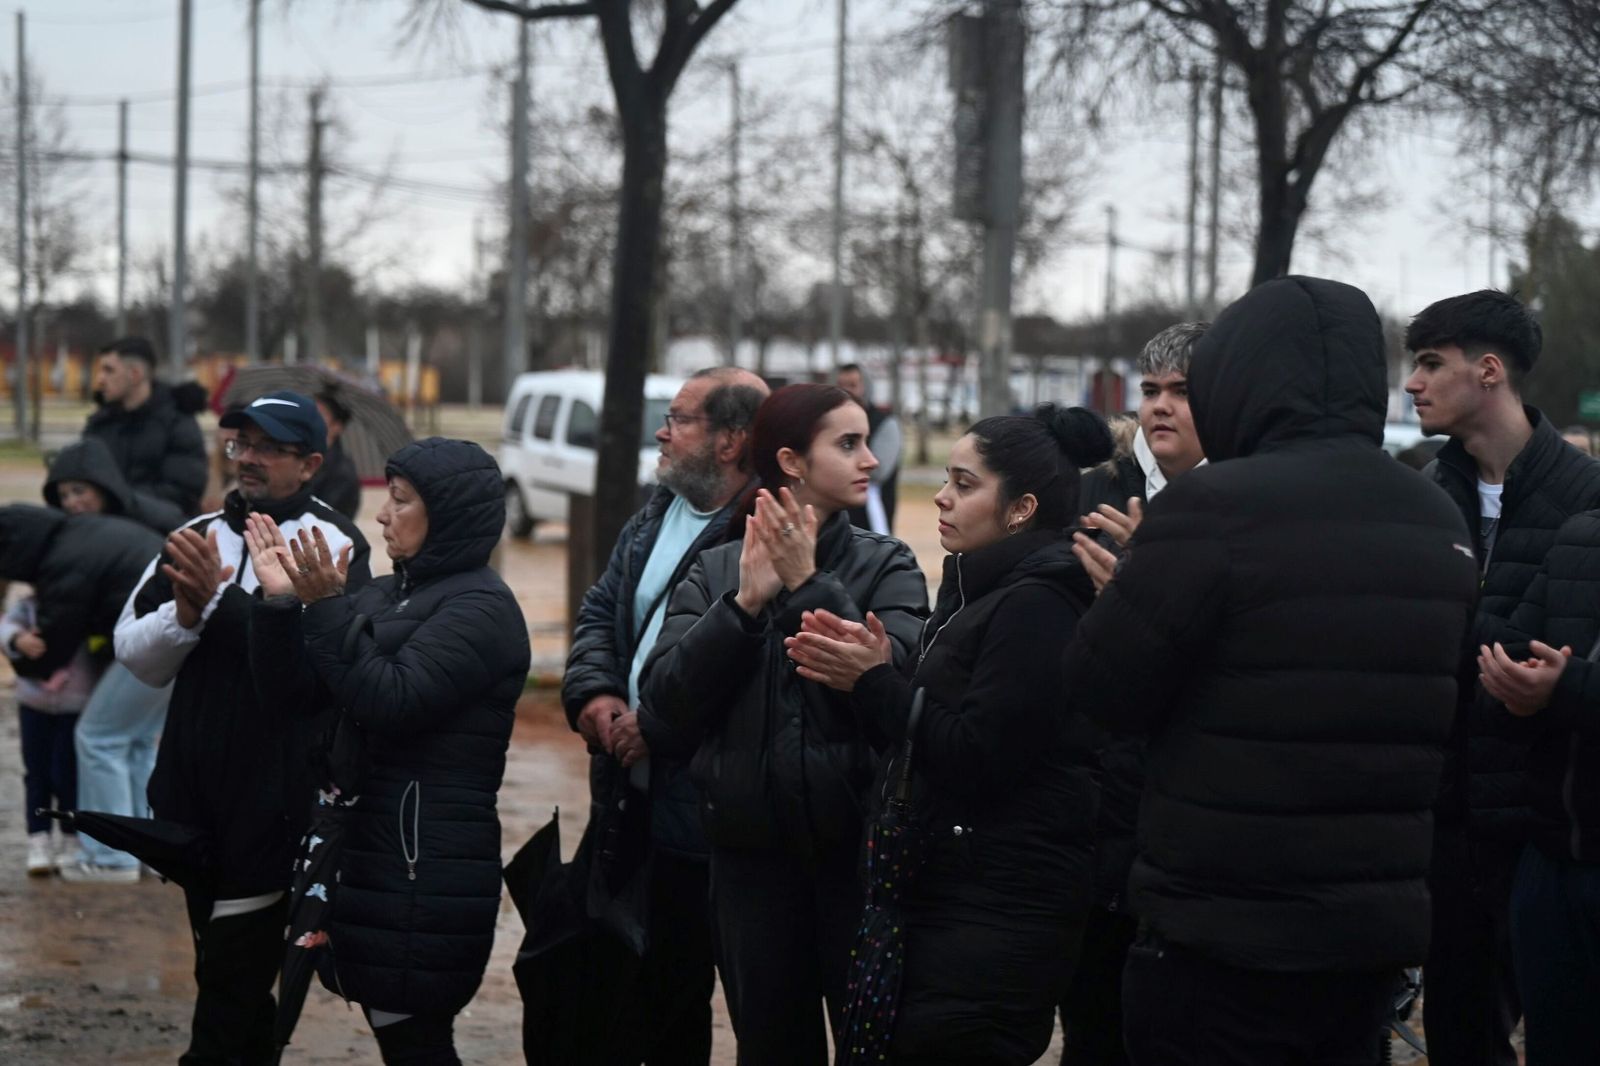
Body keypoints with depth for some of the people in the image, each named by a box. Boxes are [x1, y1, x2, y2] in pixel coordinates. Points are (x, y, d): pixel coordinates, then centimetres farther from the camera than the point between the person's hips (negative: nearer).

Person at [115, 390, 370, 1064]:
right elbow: (135, 656, 4)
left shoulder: (334, 543, -8)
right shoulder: (199, 535, 9)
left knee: (234, 978, -5)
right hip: (193, 782, 6)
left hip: (273, 797, -6)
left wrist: (219, 599, -31)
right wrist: (184, 612, -16)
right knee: (218, 957, 18)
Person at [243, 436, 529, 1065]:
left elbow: (391, 702, -19)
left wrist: (325, 608, -19)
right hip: (371, 847, 8)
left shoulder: (480, 607, -10)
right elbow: (289, 686, 11)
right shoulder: (384, 595, 14)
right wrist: (279, 601, -2)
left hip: (430, 865, -8)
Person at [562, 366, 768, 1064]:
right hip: (624, 796, 9)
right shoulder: (657, 515, 12)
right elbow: (600, 610, 16)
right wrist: (595, 693, -2)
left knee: (675, 1001, 5)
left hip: (694, 816, -9)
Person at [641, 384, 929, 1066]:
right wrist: (745, 601, -15)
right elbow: (666, 701, -7)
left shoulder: (885, 566, 2)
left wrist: (810, 585, -14)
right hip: (749, 849, 2)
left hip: (855, 846, -1)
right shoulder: (715, 572, 5)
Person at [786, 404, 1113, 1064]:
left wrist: (873, 684, -11)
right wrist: (875, 674, 1)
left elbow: (978, 756, -21)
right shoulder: (988, 592, 17)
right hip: (951, 897, 10)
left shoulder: (1036, 604, -15)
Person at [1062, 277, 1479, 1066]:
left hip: (1223, 939, -6)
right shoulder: (1439, 523, 6)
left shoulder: (1216, 507, -16)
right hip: (1380, 933, 7)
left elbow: (1101, 689, -11)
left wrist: (1137, 579, 8)